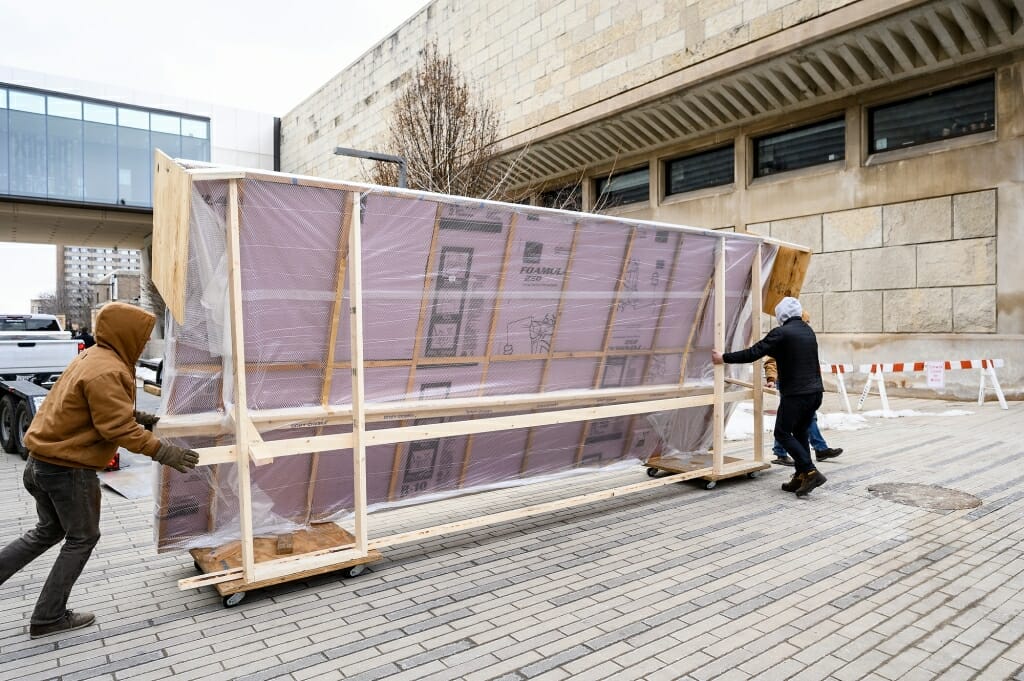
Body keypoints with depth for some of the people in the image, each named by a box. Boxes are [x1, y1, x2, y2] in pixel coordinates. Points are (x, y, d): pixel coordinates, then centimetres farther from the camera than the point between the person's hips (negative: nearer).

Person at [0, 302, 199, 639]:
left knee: (48, 531, 25)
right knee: (82, 539, 8)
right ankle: (49, 618, 19)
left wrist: (135, 415, 7)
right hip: (69, 469, -10)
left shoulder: (93, 357, 8)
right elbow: (117, 429, -26)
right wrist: (162, 452, -21)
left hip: (45, 461, 10)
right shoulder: (106, 371, -24)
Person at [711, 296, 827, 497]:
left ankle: (811, 472, -6)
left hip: (795, 394, -8)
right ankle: (801, 477, 17)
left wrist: (724, 358, -5)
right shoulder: (808, 330, 14)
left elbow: (753, 353, -14)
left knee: (783, 433, 2)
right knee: (800, 432, 16)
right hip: (815, 391, 8)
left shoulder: (781, 333, -12)